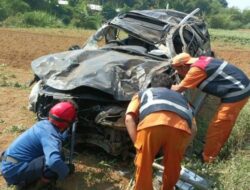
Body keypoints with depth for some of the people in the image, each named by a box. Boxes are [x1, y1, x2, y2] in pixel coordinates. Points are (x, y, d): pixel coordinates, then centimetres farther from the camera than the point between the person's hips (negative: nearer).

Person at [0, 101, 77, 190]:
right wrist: (67, 170, -23)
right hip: (14, 171, -10)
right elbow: (53, 162, -42)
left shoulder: (45, 124, 4)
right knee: (55, 165, -27)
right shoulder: (50, 134, -24)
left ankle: (23, 180, 16)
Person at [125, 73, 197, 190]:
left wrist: (137, 144, 19)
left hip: (152, 122, -2)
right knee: (173, 166, 25)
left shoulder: (142, 94, 38)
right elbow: (193, 128, 33)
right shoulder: (179, 97, 45)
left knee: (143, 165, 17)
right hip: (181, 126, 3)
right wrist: (181, 149, 41)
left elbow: (129, 119, 18)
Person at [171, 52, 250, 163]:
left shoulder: (196, 69, -19)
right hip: (239, 88, 10)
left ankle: (207, 159, 8)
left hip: (236, 93, -10)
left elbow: (178, 89, -12)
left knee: (216, 128, -4)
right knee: (223, 126, 20)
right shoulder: (200, 61, 10)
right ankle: (214, 153, 33)